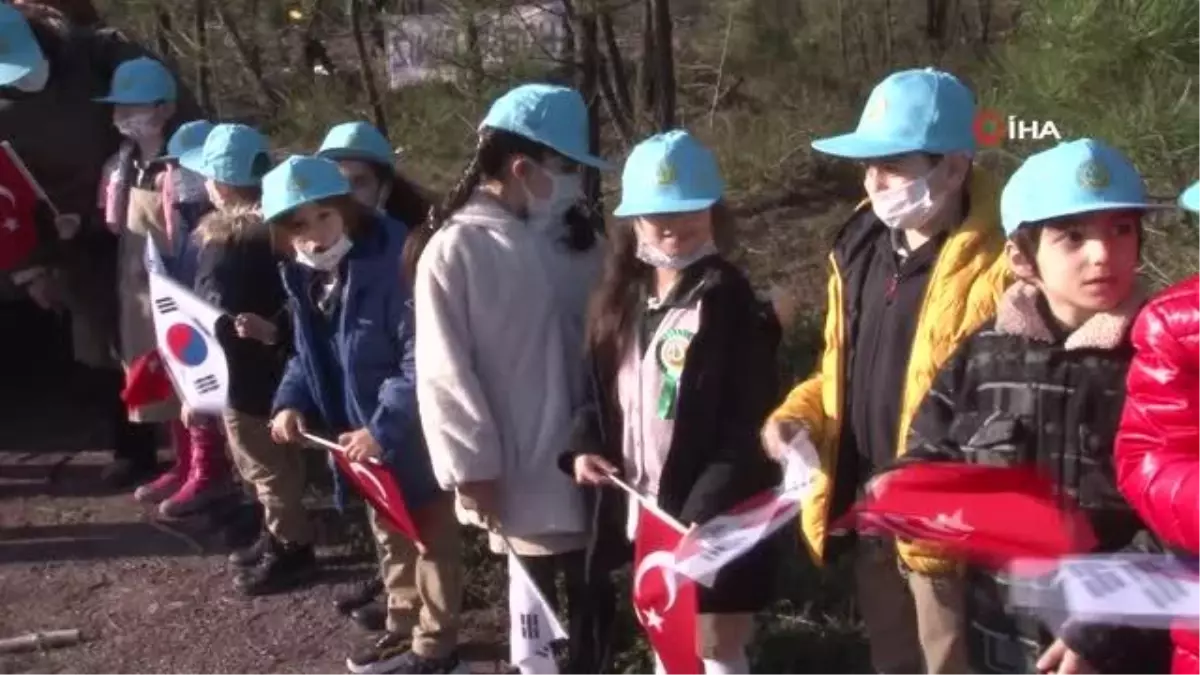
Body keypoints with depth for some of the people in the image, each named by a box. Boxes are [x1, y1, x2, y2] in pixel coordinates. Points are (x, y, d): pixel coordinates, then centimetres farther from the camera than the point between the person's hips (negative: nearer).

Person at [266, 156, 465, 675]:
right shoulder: (302, 277, 1)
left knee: (430, 536, 8)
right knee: (389, 535, 24)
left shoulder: (393, 266, -26)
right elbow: (308, 352, 14)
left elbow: (422, 361, -28)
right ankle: (402, 627, 42)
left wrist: (382, 428, -29)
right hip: (363, 436, 9)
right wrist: (291, 401, -2)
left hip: (414, 435, -9)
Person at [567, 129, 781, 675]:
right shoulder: (621, 298, 7)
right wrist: (586, 446, -3)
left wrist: (706, 511, -24)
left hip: (711, 516, -7)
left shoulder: (728, 302, -14)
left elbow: (748, 426, -17)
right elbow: (603, 388, 15)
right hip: (645, 506, 7)